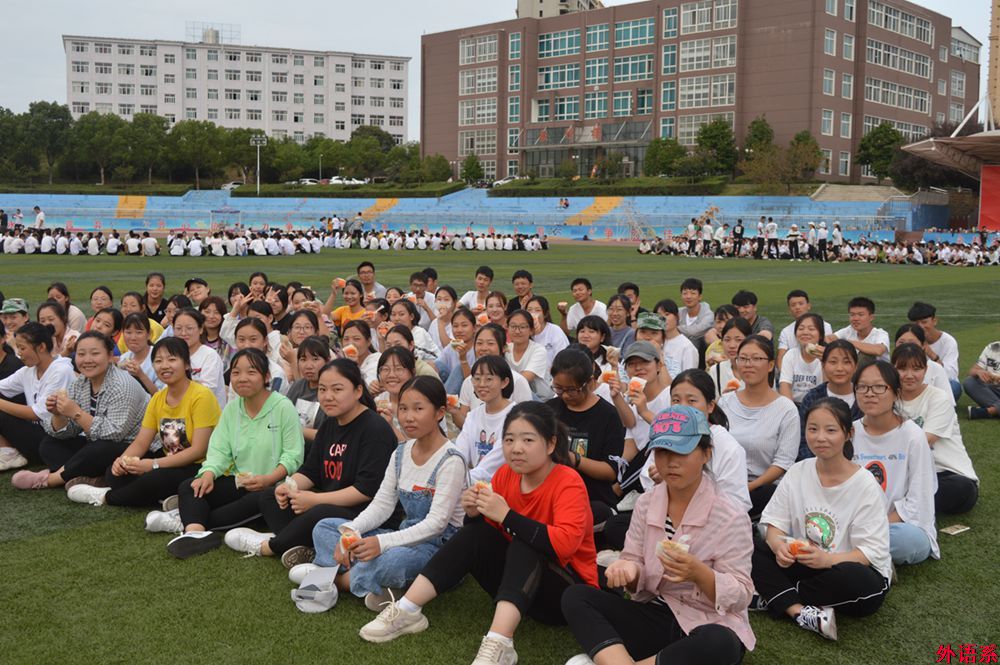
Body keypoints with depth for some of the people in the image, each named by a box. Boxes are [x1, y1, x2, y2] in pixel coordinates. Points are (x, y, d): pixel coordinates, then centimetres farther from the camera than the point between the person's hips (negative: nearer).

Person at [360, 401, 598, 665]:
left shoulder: (568, 483, -20)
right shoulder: (505, 474, -3)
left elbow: (564, 543, -37)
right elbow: (484, 531, 5)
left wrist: (506, 515, -37)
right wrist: (476, 513, -18)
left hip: (569, 592, -6)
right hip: (519, 577, 6)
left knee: (524, 545, -31)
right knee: (476, 530, -12)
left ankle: (498, 644, -44)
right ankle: (407, 610, -12)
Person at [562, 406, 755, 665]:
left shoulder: (730, 517, -11)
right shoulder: (646, 504, 3)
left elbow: (740, 597, -11)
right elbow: (637, 570, 6)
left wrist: (698, 573, -30)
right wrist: (629, 571, -18)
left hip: (708, 627, -4)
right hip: (654, 616, 4)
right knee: (575, 596, -13)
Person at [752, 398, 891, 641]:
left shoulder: (864, 484, -13)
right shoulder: (798, 472, -1)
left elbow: (873, 552, -16)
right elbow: (775, 524, -1)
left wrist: (827, 559, -34)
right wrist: (779, 546, -26)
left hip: (851, 569, -3)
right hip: (805, 563, 4)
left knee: (854, 579, -38)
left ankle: (773, 597, -18)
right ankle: (800, 612, -32)